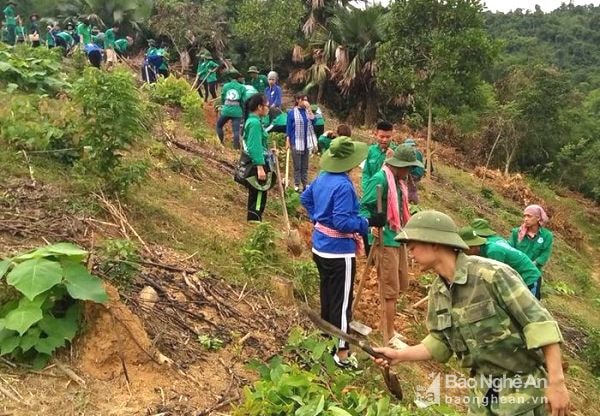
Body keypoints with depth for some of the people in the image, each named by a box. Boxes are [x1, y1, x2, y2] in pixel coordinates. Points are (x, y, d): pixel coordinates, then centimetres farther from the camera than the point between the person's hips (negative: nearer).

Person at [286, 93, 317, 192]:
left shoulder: (307, 111, 5)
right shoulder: (292, 112, -6)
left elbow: (313, 121, -10)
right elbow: (288, 127, -4)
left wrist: (309, 109, -14)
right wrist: (287, 141, -8)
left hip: (306, 142, 4)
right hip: (296, 142, -4)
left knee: (305, 165, 12)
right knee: (297, 165, 1)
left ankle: (305, 184, 20)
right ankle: (296, 185, 10)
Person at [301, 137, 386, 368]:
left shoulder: (323, 177, 4)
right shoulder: (343, 186, -24)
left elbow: (305, 197, 19)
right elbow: (342, 222, -27)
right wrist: (369, 222, -20)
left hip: (320, 247, 9)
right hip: (339, 251, -9)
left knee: (327, 295, 24)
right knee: (342, 302, 1)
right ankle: (342, 353, 11)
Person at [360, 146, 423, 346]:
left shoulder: (399, 180, 10)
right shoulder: (380, 179, -18)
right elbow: (364, 206, -20)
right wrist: (371, 225, -36)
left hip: (398, 239, 9)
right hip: (385, 240, -9)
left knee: (399, 286, 19)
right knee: (390, 291, -1)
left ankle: (386, 326, 36)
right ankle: (389, 337, 13)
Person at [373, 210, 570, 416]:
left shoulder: (492, 274, -23)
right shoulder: (437, 291, -1)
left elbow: (539, 322, -21)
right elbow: (440, 342, 8)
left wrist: (556, 382, -22)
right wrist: (400, 355, -2)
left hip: (521, 386, -6)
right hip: (483, 389, 6)